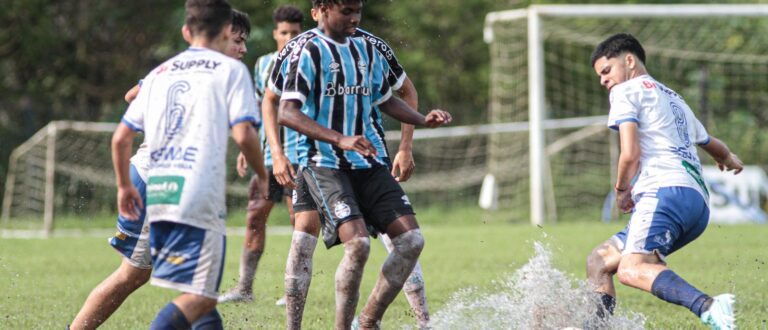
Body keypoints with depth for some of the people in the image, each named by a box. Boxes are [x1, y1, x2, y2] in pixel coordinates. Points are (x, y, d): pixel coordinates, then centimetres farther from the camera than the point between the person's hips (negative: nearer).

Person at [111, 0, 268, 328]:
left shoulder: (159, 73, 17)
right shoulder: (231, 69, 3)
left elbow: (121, 138, 14)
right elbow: (243, 134, -9)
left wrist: (124, 186, 28)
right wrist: (262, 176, 8)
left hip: (157, 194, 6)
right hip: (200, 199, -6)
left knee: (201, 290, 21)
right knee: (200, 297, -7)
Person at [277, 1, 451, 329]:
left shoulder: (366, 50, 14)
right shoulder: (308, 50, -9)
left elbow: (385, 100, 28)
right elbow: (286, 113, -19)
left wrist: (423, 119, 10)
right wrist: (340, 139, -30)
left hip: (369, 163, 7)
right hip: (324, 163, -7)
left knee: (411, 240, -4)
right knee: (357, 243, -24)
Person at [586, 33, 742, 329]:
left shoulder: (626, 90, 8)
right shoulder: (674, 99, 34)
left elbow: (630, 154, -6)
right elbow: (716, 148, 50)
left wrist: (622, 190, 13)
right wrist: (729, 160, 73)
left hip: (668, 191, -9)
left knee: (630, 270, -30)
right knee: (599, 261, 15)